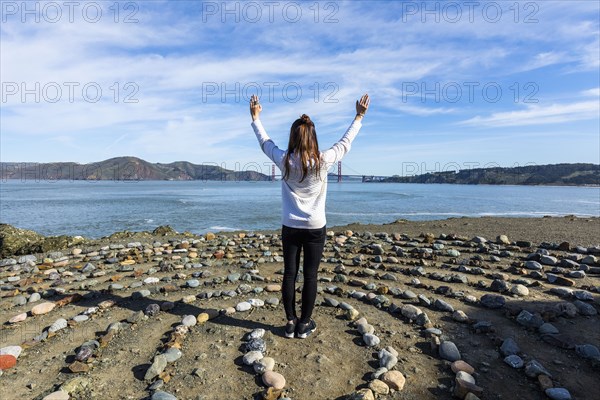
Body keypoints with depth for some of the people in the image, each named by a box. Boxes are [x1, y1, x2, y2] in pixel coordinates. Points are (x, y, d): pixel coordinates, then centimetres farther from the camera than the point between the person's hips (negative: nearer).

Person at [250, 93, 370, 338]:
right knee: (310, 276, 7)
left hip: (290, 227, 2)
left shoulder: (284, 161, -8)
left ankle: (291, 323, 20)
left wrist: (255, 118, 25)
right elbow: (345, 142, 5)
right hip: (315, 228, -1)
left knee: (289, 274, 10)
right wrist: (359, 117, 17)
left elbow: (265, 142, 10)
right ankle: (304, 324, 18)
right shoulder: (323, 161, -11)